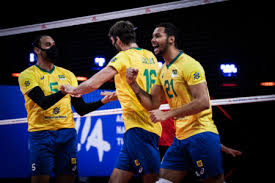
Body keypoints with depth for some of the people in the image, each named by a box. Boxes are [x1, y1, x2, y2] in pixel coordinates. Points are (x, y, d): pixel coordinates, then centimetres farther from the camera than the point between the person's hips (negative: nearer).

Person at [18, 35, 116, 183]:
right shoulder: (28, 75, 1)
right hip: (41, 132, -4)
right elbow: (43, 103, -15)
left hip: (67, 132, 4)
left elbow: (81, 109, 13)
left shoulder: (67, 75, 15)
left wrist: (102, 101, -3)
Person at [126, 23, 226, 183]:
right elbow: (152, 104, 17)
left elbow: (203, 102, -20)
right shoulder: (163, 71, 16)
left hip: (201, 134, -8)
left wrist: (167, 114, -22)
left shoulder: (189, 64, -11)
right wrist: (133, 83, 3)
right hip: (181, 137, 8)